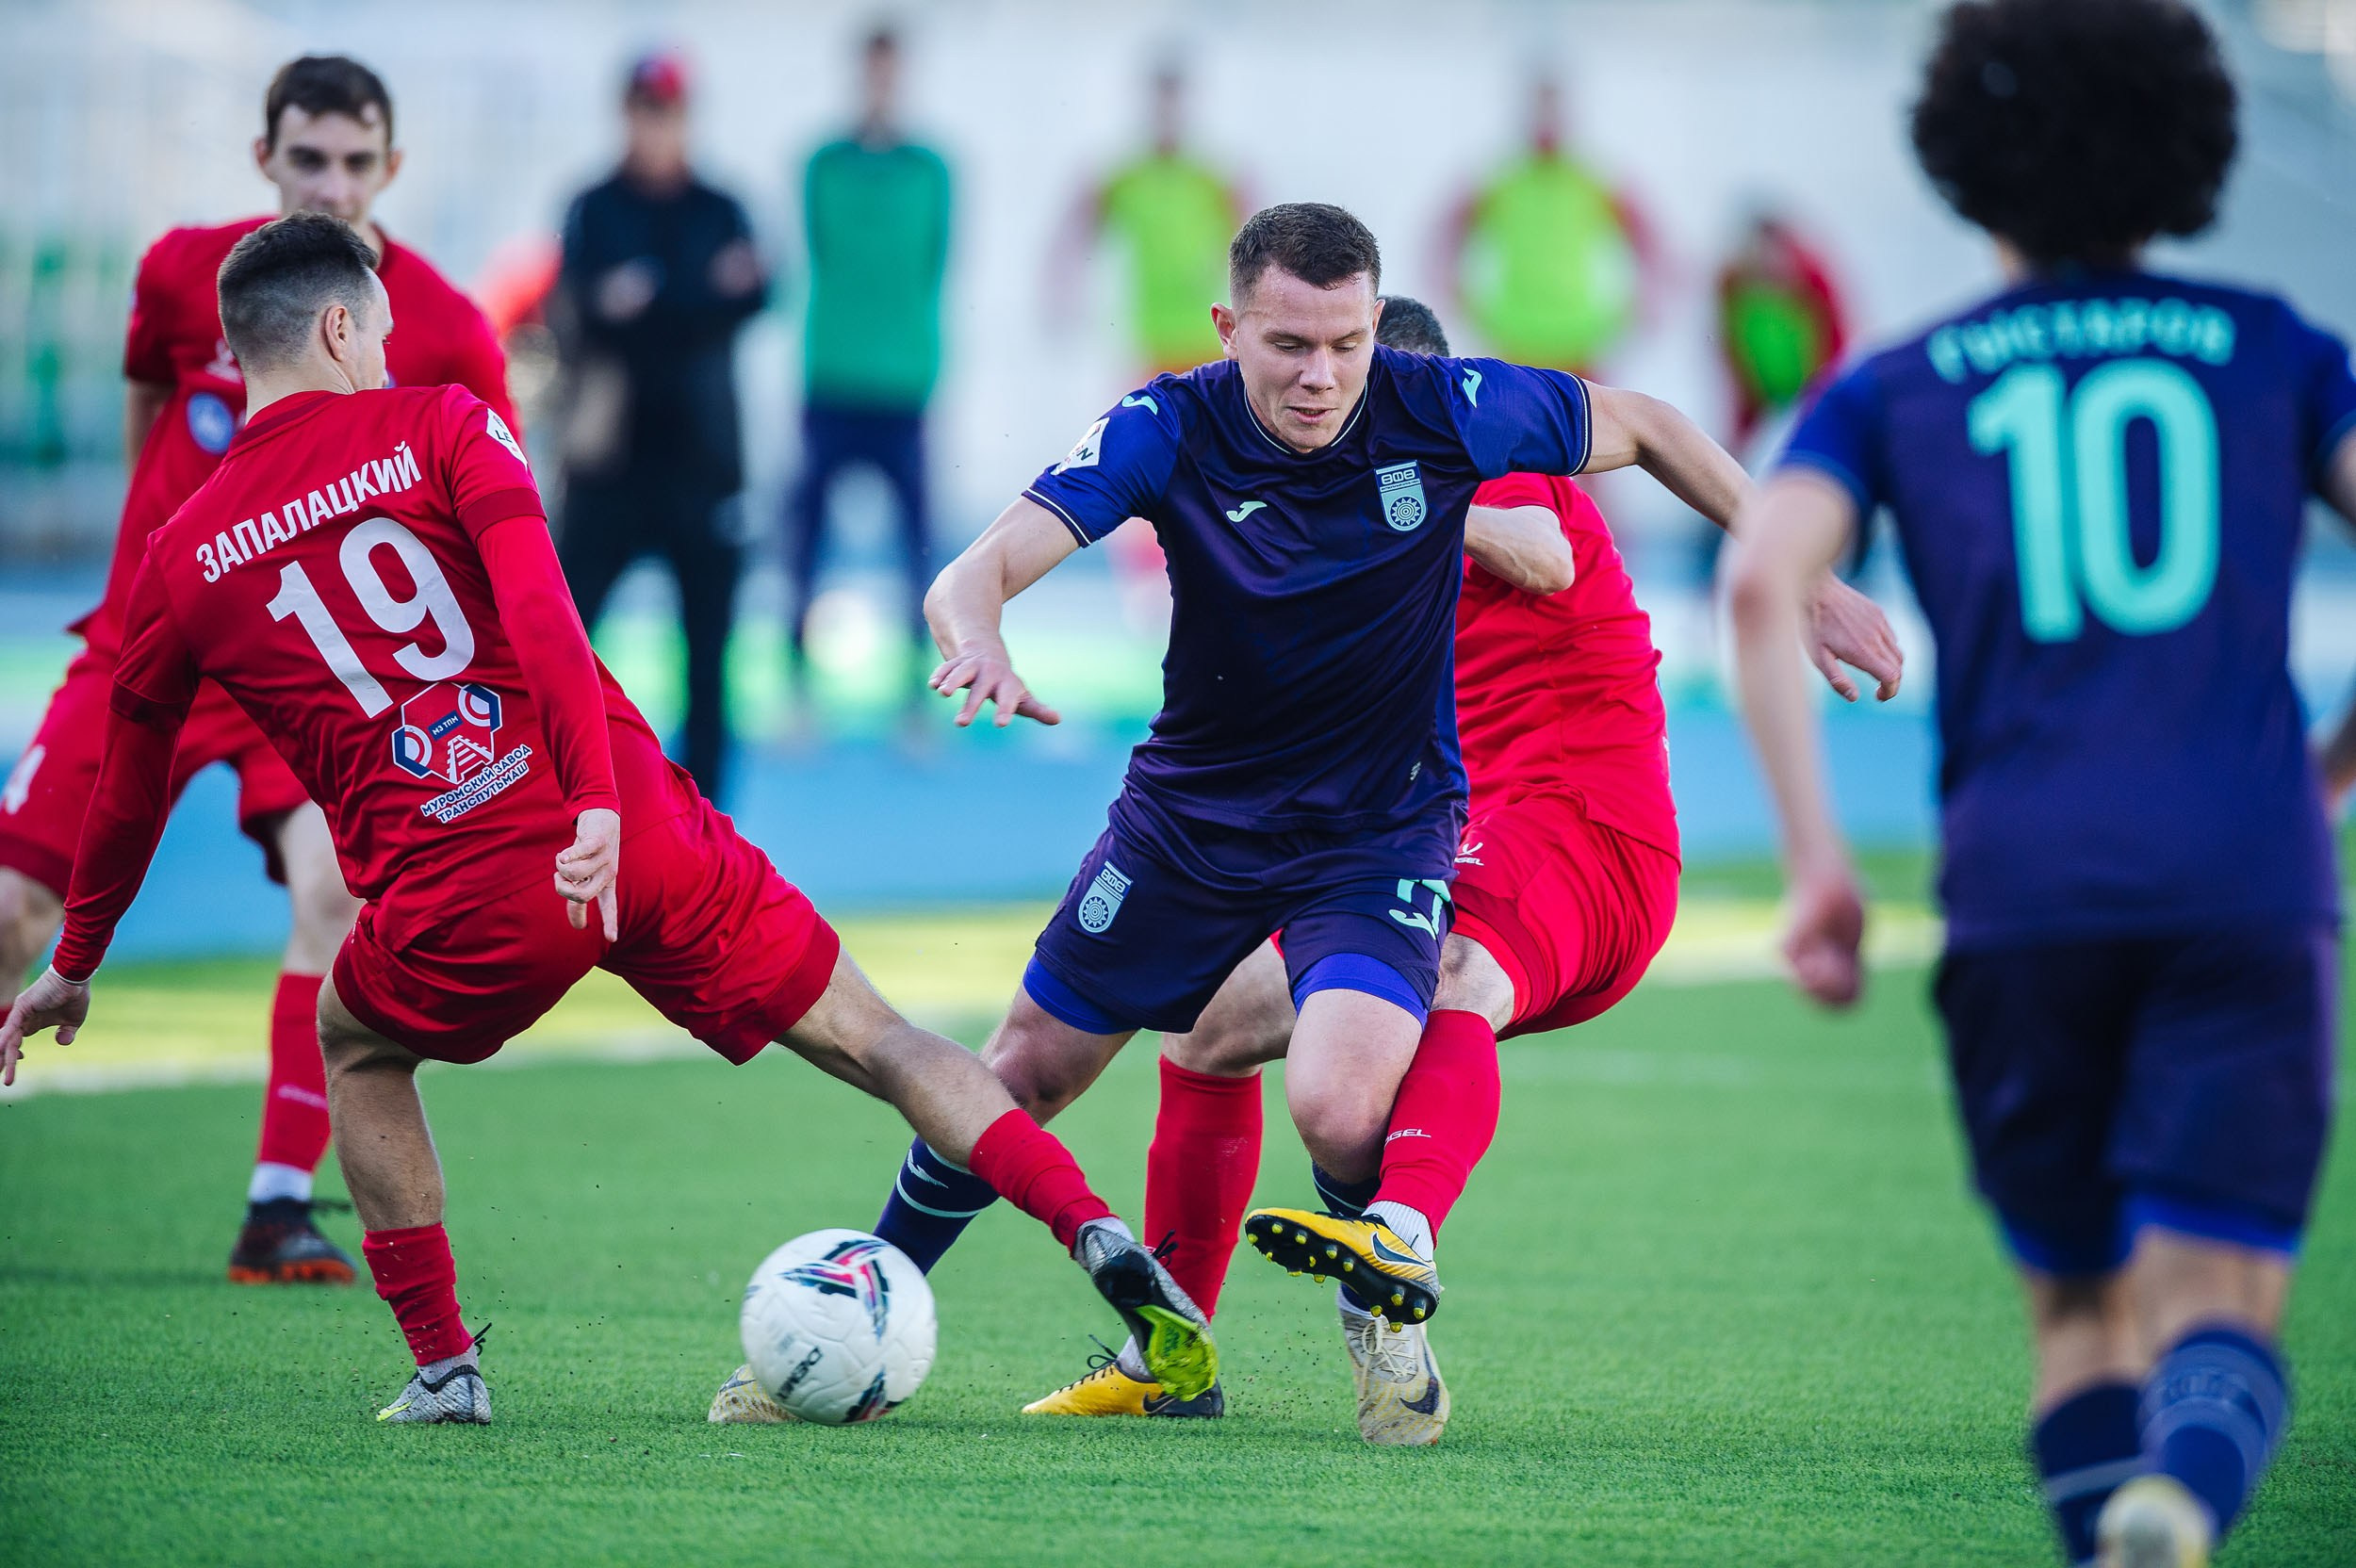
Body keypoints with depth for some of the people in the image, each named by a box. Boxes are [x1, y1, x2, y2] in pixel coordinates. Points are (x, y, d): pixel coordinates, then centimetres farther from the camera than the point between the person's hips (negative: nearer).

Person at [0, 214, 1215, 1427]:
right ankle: (1104, 1243, -9)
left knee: (357, 1050, 32)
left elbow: (130, 790, 23)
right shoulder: (438, 424, 8)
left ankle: (443, 1369, 23)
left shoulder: (181, 562, 12)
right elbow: (537, 608, -10)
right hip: (640, 831, 0)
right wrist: (597, 802, -18)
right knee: (875, 1041, 9)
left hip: (464, 906, 0)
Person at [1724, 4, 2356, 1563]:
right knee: (2217, 1325, -6)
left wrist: (1816, 861, -2)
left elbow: (1764, 578, -2)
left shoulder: (1895, 388, 16)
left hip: (2020, 891, 1)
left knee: (2083, 1318, 18)